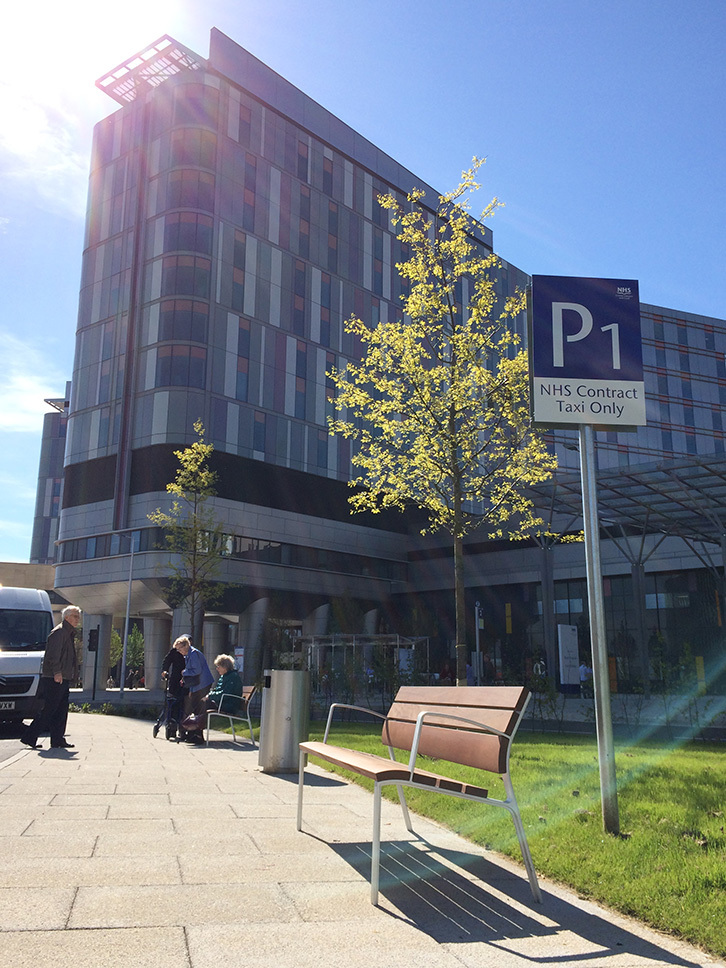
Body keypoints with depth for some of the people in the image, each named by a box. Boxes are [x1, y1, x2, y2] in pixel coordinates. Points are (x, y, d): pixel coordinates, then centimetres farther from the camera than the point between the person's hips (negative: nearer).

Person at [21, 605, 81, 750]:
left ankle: (58, 741, 12)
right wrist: (57, 672, -26)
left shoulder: (70, 634, 22)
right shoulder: (59, 632, -9)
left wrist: (71, 676, 19)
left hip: (63, 679, 10)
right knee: (49, 710, -8)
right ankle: (29, 737, -1)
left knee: (61, 711, 9)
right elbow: (53, 654, -20)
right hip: (54, 679, -10)